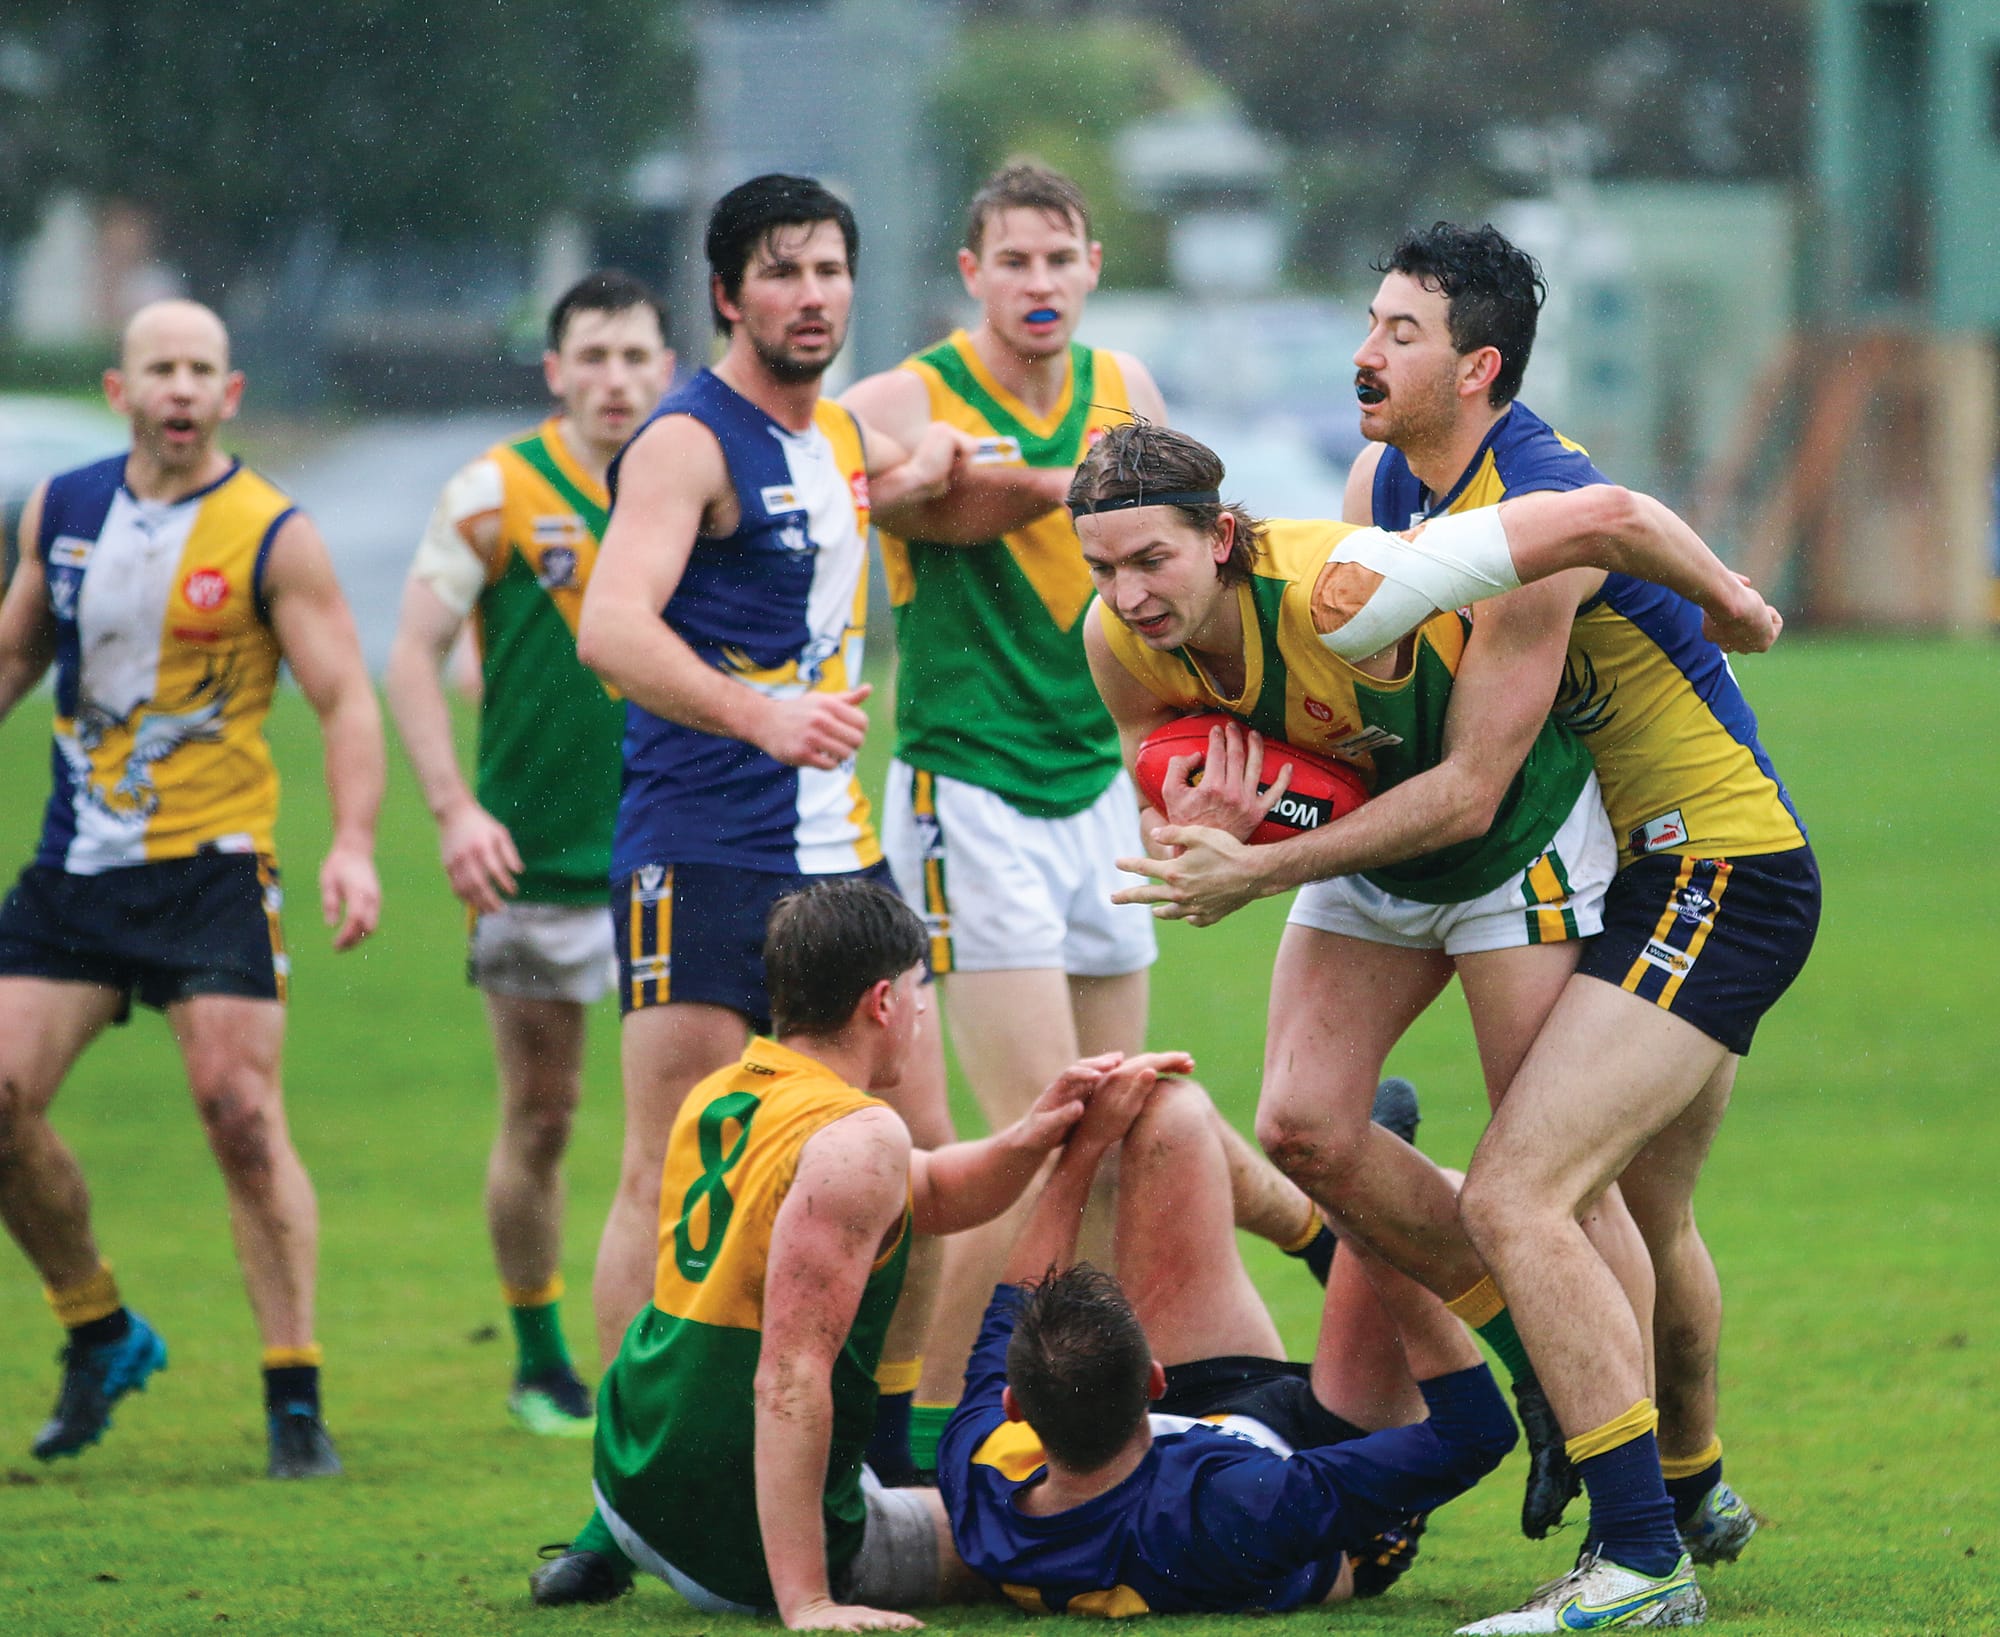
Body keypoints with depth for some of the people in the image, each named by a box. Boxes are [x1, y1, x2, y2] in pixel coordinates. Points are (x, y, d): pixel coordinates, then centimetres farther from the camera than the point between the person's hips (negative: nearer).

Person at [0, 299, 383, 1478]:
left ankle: (296, 1397, -6)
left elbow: (346, 699, -10)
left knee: (242, 1114, -13)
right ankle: (102, 1336, 18)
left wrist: (354, 842, -23)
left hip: (213, 865, -5)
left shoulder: (275, 538, -7)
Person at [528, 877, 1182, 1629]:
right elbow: (792, 1377, -30)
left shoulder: (717, 1097, 5)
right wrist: (805, 1605, -32)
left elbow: (931, 1194, 16)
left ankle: (603, 1545, 25)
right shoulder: (858, 1138, -22)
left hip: (628, 1479, 6)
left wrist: (1032, 1136, -4)